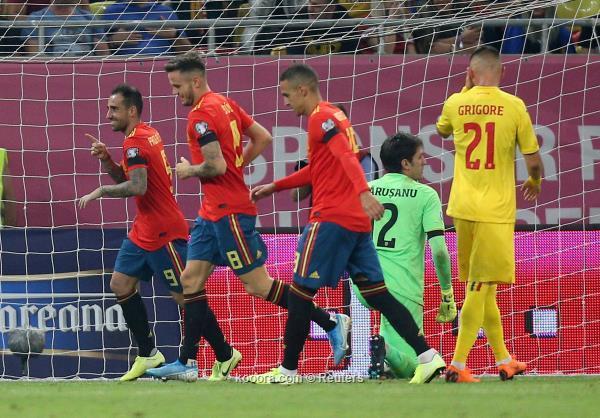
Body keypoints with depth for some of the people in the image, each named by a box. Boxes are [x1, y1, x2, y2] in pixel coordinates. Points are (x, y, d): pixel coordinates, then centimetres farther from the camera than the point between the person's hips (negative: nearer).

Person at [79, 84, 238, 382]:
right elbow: (125, 179, 20)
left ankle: (225, 356, 6)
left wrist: (100, 191, -18)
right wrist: (106, 159, 4)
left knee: (184, 296, -4)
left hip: (164, 233, -10)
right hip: (144, 231, 10)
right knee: (121, 284, 6)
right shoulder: (148, 134, 12)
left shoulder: (135, 142, -17)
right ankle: (148, 354, 9)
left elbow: (137, 186, -29)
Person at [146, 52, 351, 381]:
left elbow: (216, 165, -24)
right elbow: (263, 137, 18)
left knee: (258, 285, -6)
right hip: (213, 212, 10)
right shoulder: (225, 104, 12)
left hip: (229, 213, -10)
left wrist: (188, 170, -5)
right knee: (191, 279, 6)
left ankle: (331, 323, 1)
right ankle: (186, 362, 4)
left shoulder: (201, 115, -16)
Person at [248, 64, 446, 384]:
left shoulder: (321, 117, -8)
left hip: (332, 219, -9)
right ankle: (427, 356, -3)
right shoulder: (331, 115, 22)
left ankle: (288, 370, 2)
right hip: (357, 222, 9)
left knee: (300, 291, -2)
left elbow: (346, 155, -25)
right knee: (375, 291, 6)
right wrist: (274, 187, 35)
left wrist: (363, 192, -39)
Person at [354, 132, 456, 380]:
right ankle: (386, 348, -31)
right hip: (403, 290, -4)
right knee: (409, 368, -1)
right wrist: (448, 295, 0)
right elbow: (439, 250, -8)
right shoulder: (425, 195, 0)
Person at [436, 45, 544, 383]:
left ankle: (504, 360, 27)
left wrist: (466, 90, 27)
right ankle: (458, 364, -11)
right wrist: (535, 182, 17)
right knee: (481, 286, -4)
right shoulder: (514, 106, -8)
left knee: (483, 285, 16)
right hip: (496, 209, -5)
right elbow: (534, 159, -5)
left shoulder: (456, 103, 1)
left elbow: (442, 130, 26)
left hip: (463, 206, 5)